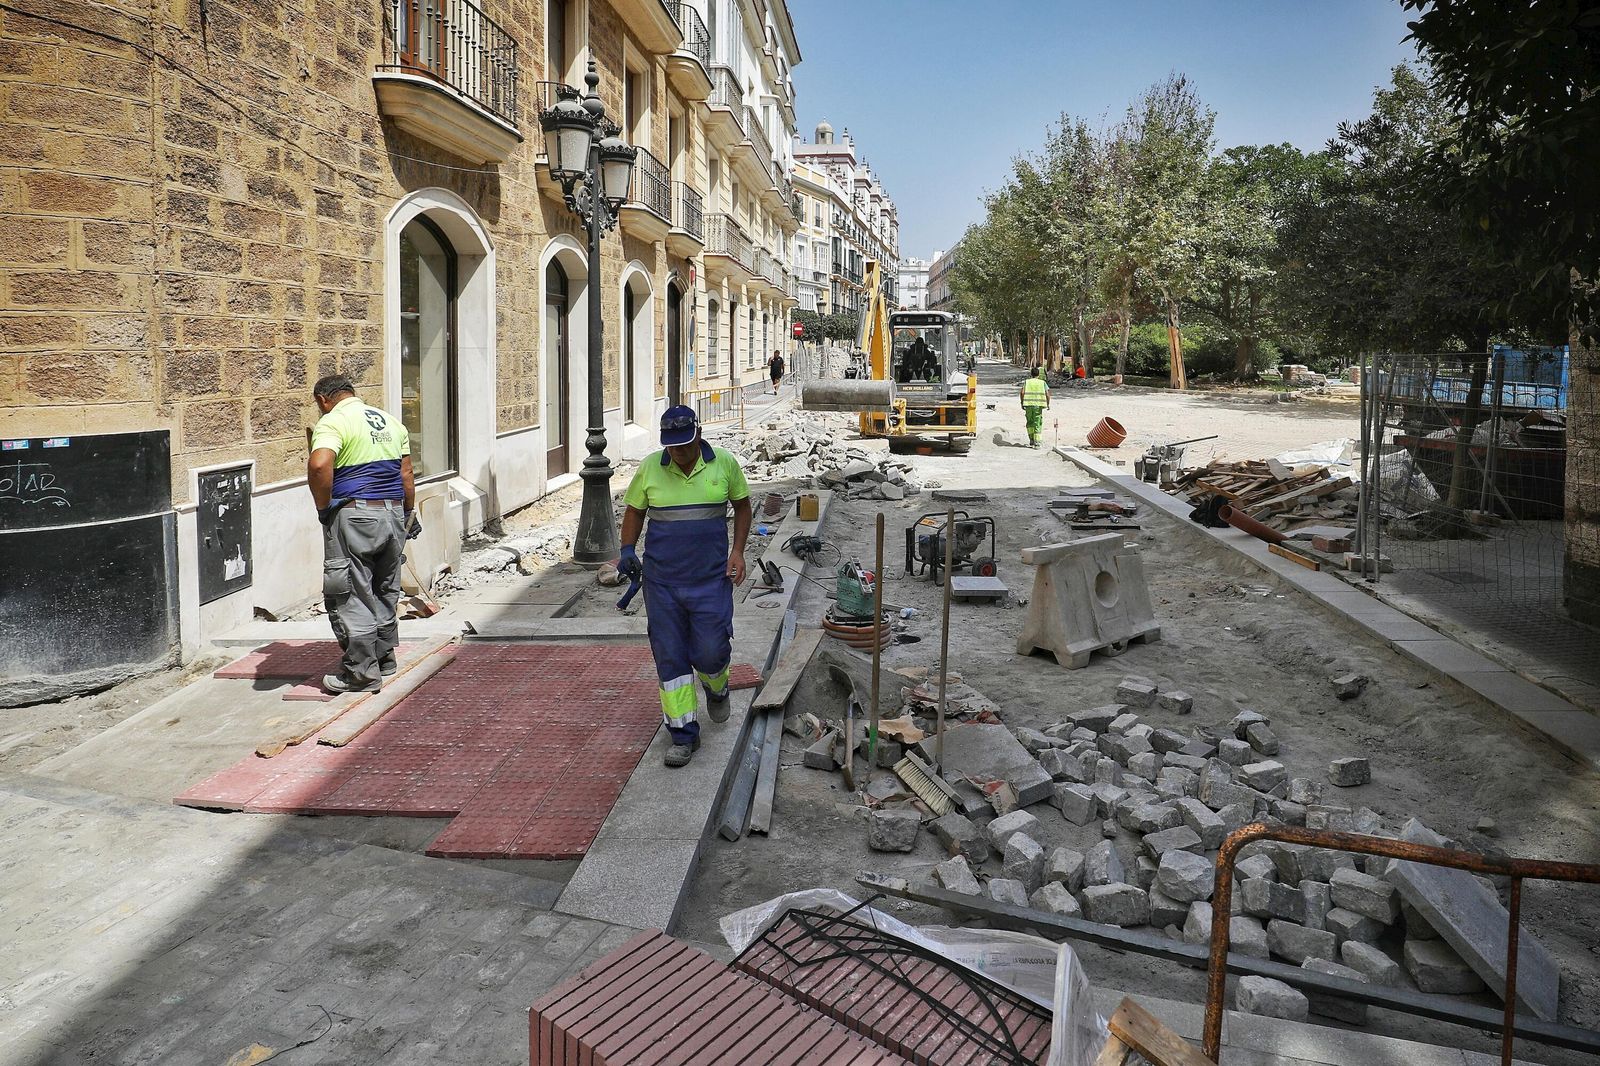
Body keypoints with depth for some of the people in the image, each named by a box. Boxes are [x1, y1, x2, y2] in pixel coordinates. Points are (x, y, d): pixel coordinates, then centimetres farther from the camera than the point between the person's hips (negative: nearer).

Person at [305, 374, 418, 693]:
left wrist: (323, 507, -14)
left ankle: (362, 673, 3)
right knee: (385, 590, 19)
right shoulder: (391, 421, 14)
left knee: (352, 595, 0)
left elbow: (318, 465, -26)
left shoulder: (333, 422, -8)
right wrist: (409, 514, 22)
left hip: (354, 517, -7)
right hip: (393, 512, 7)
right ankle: (384, 657, 30)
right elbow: (406, 474, 14)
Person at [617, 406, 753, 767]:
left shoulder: (724, 464, -1)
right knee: (670, 657, 3)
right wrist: (627, 550, -1)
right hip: (661, 581, 1)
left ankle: (716, 688, 35)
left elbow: (742, 506, 12)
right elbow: (634, 511, 14)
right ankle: (683, 734, 15)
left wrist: (737, 550, 1)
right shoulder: (649, 468, 0)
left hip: (711, 579, -1)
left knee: (710, 652, -2)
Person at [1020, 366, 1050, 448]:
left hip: (1028, 405, 1)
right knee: (1037, 424, 3)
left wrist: (1022, 403, 4)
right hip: (1038, 405, -1)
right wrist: (1048, 404, 10)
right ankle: (1036, 442, -3)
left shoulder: (1026, 382, 8)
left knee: (1030, 423, 16)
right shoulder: (1043, 382, 6)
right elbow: (1047, 394, -2)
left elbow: (1022, 392, -4)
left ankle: (1031, 441, 16)